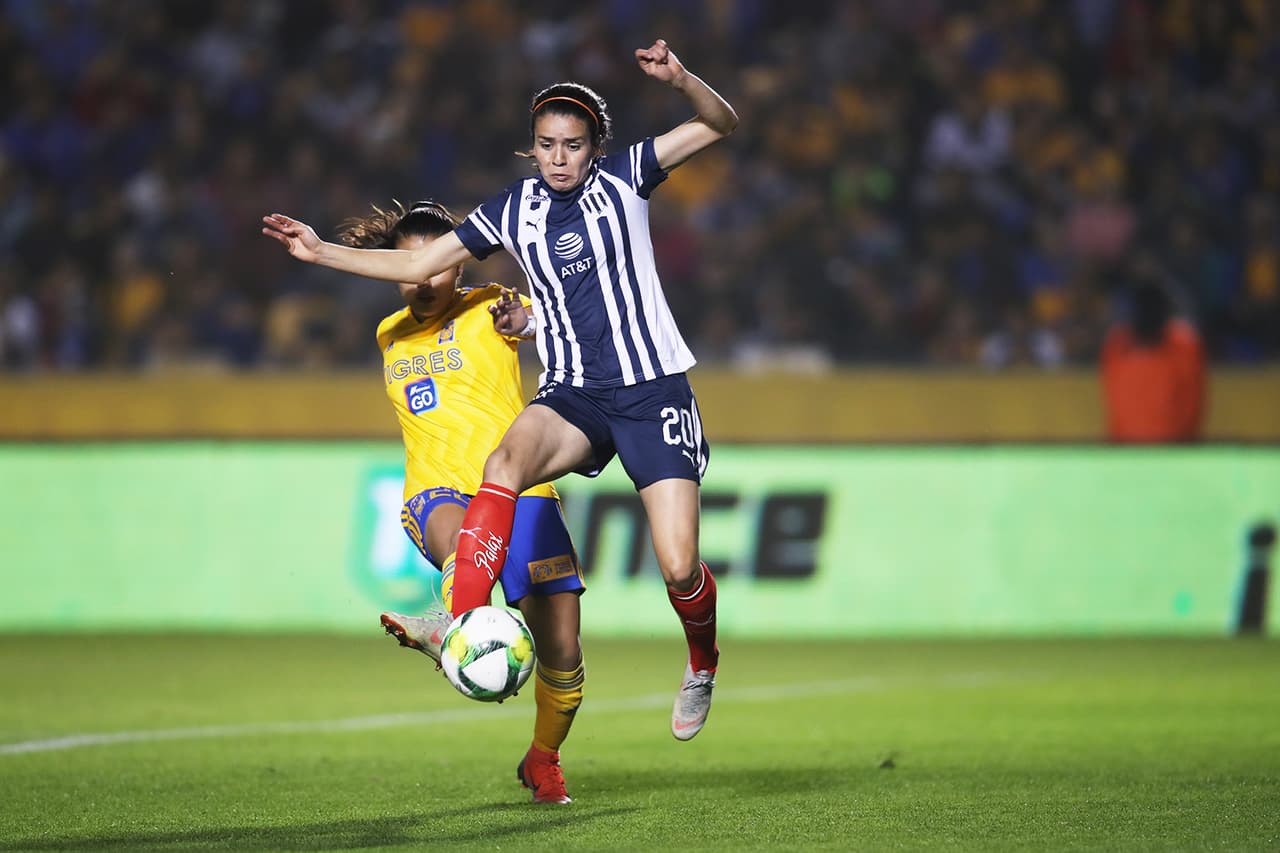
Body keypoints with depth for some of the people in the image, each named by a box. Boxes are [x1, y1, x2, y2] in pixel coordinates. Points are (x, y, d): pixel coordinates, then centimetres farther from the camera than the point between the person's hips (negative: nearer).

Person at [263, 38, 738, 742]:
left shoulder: (622, 177, 2)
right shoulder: (513, 210, 7)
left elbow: (720, 125, -3)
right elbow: (416, 265, 14)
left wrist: (678, 79, -23)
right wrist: (320, 252, 6)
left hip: (654, 392, -2)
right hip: (572, 394, 2)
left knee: (679, 568, -10)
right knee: (508, 458, -34)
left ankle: (703, 664, 23)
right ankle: (463, 625, -45)